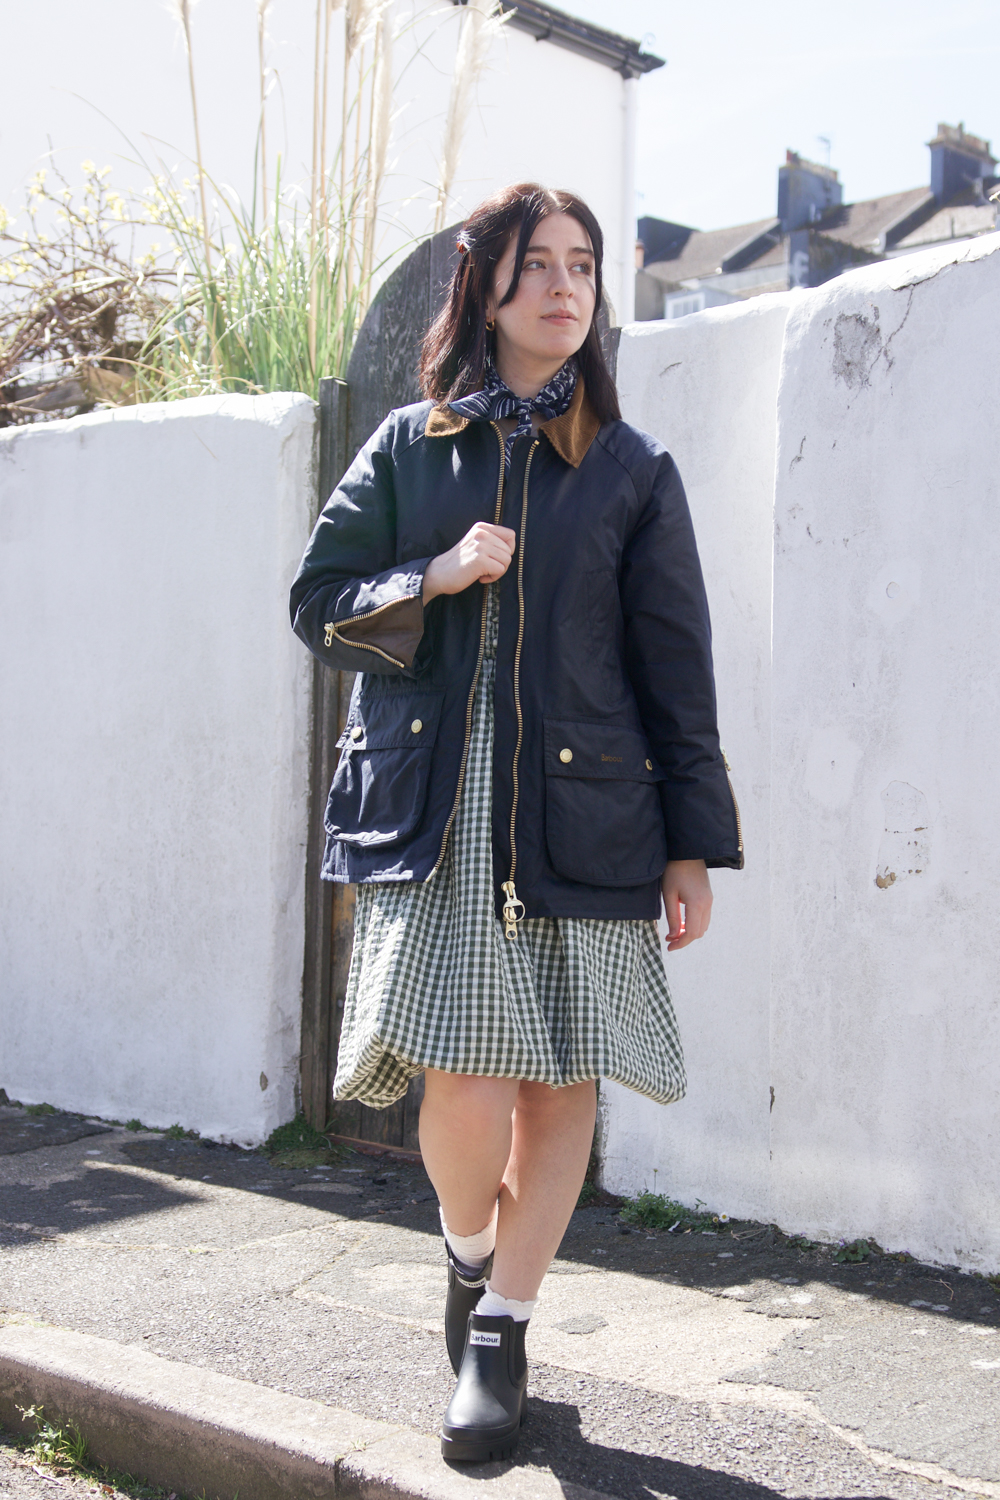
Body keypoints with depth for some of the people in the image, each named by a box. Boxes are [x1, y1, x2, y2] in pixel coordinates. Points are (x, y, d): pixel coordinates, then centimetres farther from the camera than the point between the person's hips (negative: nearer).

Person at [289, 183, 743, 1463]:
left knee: (561, 1086, 2)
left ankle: (502, 1329, 22)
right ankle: (469, 1256, 24)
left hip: (580, 817, 1)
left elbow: (675, 667, 7)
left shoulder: (632, 471, 9)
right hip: (432, 819, -1)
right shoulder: (407, 447, 10)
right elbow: (317, 602, 10)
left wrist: (695, 846, 2)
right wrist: (434, 578, -9)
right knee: (465, 1091, -10)